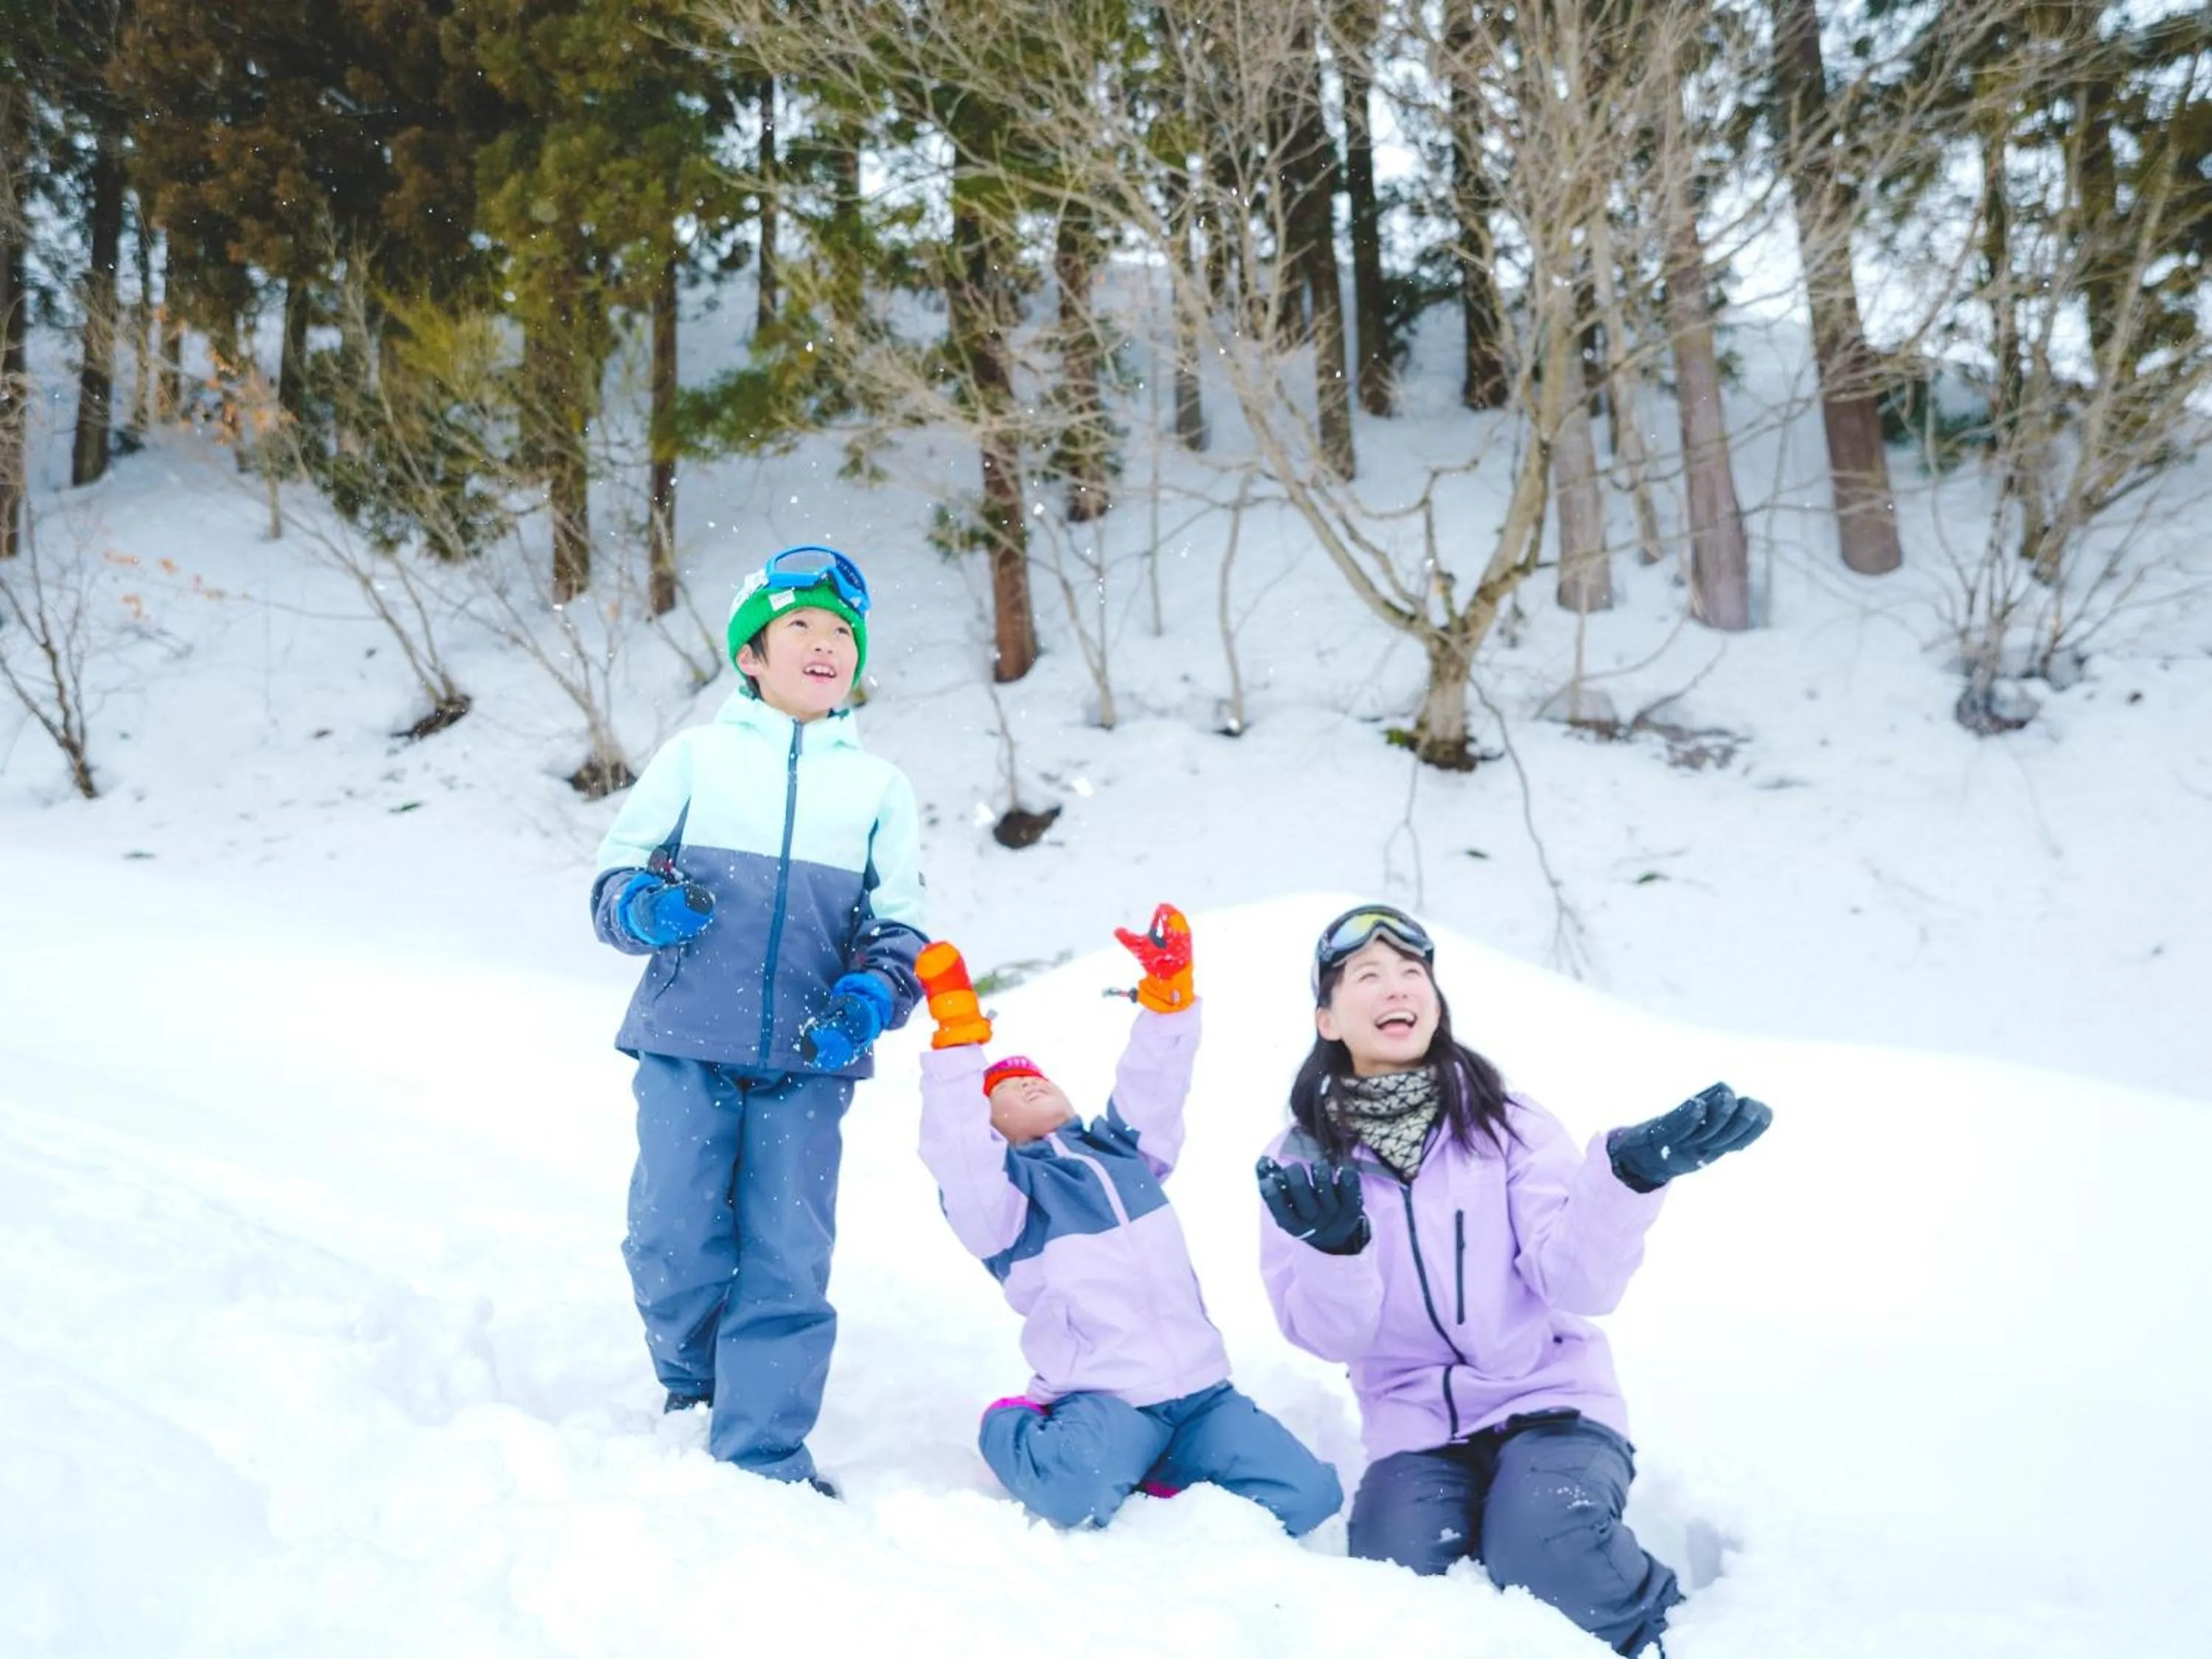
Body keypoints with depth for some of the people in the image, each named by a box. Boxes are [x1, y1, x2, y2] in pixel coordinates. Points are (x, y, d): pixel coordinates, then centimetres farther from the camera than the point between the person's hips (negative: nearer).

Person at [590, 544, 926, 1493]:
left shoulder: (880, 785, 13)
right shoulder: (698, 753, 9)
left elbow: (898, 924, 10)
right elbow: (615, 870, 8)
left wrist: (873, 995, -10)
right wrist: (642, 905, -16)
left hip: (808, 1061, 1)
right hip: (687, 1046, -1)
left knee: (788, 1256, -1)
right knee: (673, 1238, 0)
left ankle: (763, 1457, 11)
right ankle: (694, 1382, 31)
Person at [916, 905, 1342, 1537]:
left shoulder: (1120, 1148, 20)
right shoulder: (1000, 1186, 2)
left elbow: (1155, 1084, 10)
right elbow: (956, 1147, -17)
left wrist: (1168, 990, -3)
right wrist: (957, 1035, -25)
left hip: (1199, 1390, 5)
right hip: (1102, 1397, -5)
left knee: (1309, 1496, -12)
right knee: (1077, 1495, -35)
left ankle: (1152, 1465, 9)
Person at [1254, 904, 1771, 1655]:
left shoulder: (1507, 1123, -3)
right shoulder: (1302, 1159, -1)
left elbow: (1579, 1283, -14)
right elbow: (1332, 1335, -7)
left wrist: (1629, 1173, -33)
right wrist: (1335, 1247, -29)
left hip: (1547, 1398, -1)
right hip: (1417, 1424, 2)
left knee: (1547, 1557, -29)